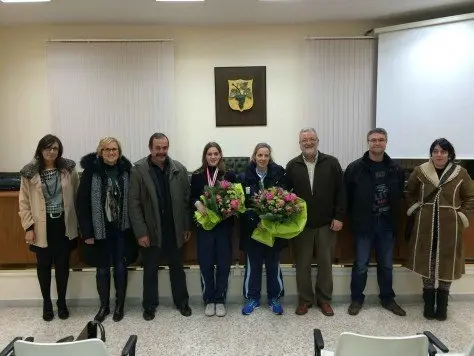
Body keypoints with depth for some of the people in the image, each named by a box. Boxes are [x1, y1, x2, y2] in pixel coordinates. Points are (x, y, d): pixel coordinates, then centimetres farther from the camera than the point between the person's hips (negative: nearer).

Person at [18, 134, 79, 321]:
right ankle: (46, 302, 29)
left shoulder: (68, 169, -2)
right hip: (41, 226, 0)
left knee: (62, 264, 10)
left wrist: (78, 221, 1)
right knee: (44, 265, 11)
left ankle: (62, 301, 27)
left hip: (63, 224, 0)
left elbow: (77, 195, 2)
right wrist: (28, 227, -6)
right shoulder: (30, 173, -4)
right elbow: (24, 202, -1)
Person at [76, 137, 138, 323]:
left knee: (120, 268, 10)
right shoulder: (91, 171, -7)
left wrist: (134, 226, -3)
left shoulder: (126, 170, -2)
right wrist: (87, 232, -10)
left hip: (122, 229, 1)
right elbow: (82, 203, -7)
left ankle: (119, 305, 28)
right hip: (100, 230, -1)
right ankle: (104, 306, 31)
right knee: (102, 269, 12)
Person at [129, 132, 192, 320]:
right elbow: (134, 203, -10)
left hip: (174, 229, 2)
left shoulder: (179, 169, 0)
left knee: (177, 268, 15)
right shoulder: (138, 170, -8)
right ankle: (149, 306, 29)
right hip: (151, 230, -2)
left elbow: (186, 199, 3)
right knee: (150, 270, 13)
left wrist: (187, 226, 1)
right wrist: (141, 232, -13)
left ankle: (182, 302, 32)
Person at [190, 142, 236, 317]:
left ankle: (220, 300, 21)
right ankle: (209, 300, 20)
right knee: (206, 264, 4)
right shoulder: (197, 176, 4)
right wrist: (198, 204, -14)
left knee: (223, 264, 5)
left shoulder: (229, 175, 2)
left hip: (224, 225, 0)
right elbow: (192, 198, 6)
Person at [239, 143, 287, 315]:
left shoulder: (278, 175, -3)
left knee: (273, 263, 11)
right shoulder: (245, 177, -3)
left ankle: (274, 298, 27)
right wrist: (252, 217, -17)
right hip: (252, 227, 0)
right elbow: (241, 203, -5)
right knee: (253, 264, 10)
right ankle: (253, 298, 25)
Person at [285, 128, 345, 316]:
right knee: (302, 264, 8)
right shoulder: (292, 166, 2)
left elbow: (340, 192, 0)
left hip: (327, 223, 0)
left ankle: (324, 299, 26)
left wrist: (339, 217, -5)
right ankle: (305, 299, 23)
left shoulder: (332, 163, 0)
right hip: (301, 224, 0)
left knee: (325, 263, 10)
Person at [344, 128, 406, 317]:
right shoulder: (355, 168, -8)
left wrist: (394, 216, 4)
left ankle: (387, 299, 32)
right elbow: (346, 196, -4)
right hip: (364, 224, -3)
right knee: (361, 265, 6)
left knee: (386, 265, 15)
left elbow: (400, 195, 9)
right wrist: (353, 218, -2)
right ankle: (356, 299, 22)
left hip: (387, 224, 3)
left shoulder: (396, 169, 1)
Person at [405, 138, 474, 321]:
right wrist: (417, 211, 3)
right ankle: (428, 305, 20)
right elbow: (409, 193, 12)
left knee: (447, 265, 7)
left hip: (449, 227, 0)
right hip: (426, 226, 0)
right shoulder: (420, 171, -1)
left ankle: (442, 306, 21)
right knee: (426, 263, 7)